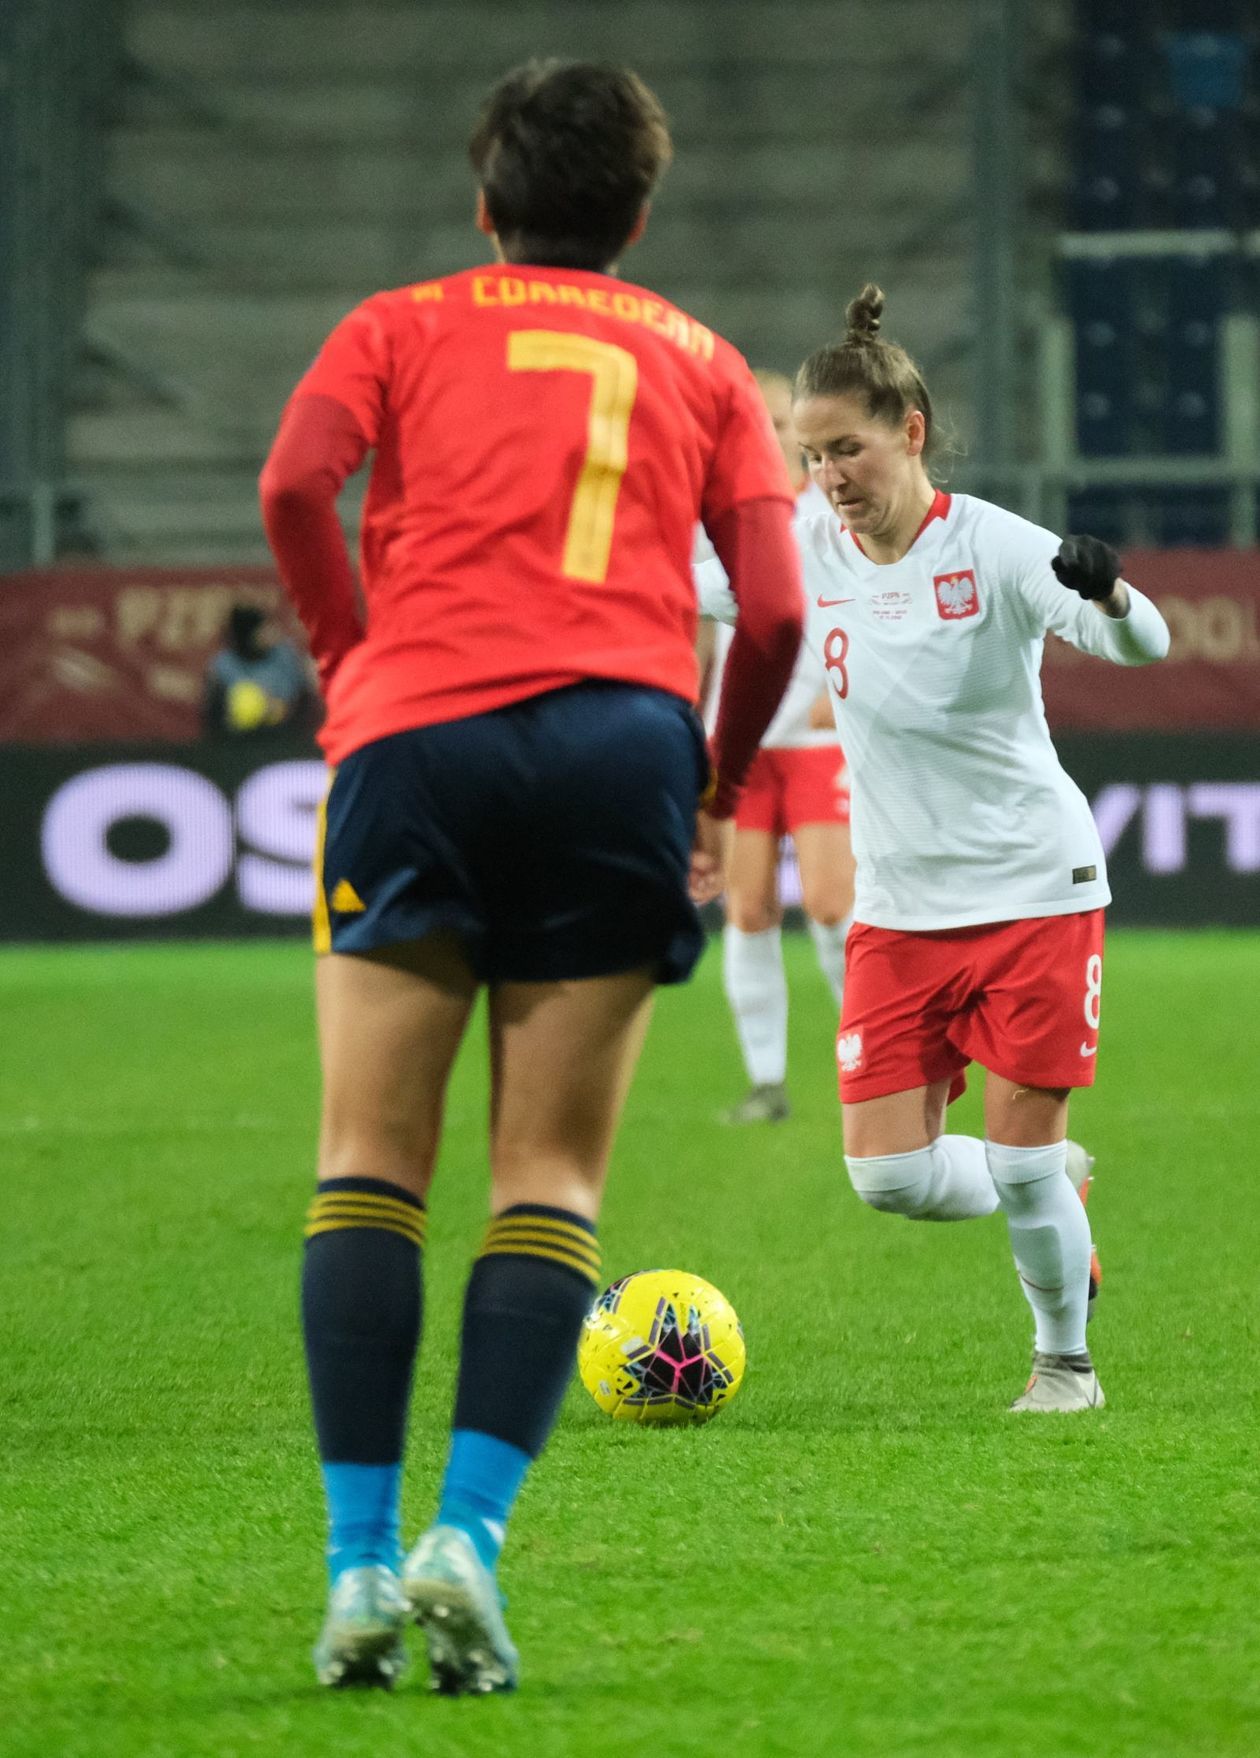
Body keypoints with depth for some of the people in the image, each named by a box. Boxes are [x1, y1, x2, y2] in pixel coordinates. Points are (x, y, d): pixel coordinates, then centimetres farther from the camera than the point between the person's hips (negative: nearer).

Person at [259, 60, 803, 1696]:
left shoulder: (401, 327, 18)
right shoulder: (701, 362, 21)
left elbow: (294, 484, -3)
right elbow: (775, 610, 8)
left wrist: (351, 669, 9)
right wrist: (715, 795, 21)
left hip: (420, 728, -1)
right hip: (624, 745, 1)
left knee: (371, 1166, 3)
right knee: (551, 1179, 4)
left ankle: (360, 1561, -8)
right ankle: (469, 1532, -13)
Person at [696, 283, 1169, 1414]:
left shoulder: (991, 546, -15)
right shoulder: (812, 558, -1)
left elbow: (1141, 645, -25)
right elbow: (683, 588, 13)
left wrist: (1107, 591, -45)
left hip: (1037, 888, -4)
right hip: (899, 907, 5)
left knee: (1020, 1159, -3)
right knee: (890, 1174, -4)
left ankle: (1066, 1361, 22)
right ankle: (1057, 1182, 27)